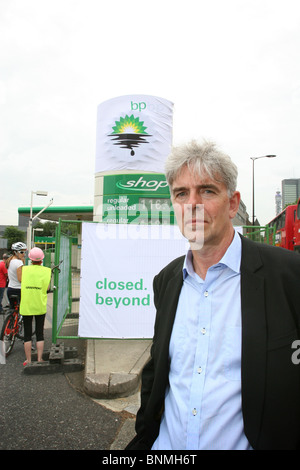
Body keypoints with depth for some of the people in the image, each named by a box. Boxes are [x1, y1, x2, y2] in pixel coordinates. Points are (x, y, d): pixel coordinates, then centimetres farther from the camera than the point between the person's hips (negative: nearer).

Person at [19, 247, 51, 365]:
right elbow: (47, 288, -5)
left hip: (26, 305, 0)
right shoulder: (46, 270, -5)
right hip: (40, 306, 0)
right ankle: (39, 359, 15)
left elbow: (21, 282, -4)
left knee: (27, 333, 10)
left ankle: (28, 360, 17)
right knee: (40, 333, 11)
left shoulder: (24, 269, -3)